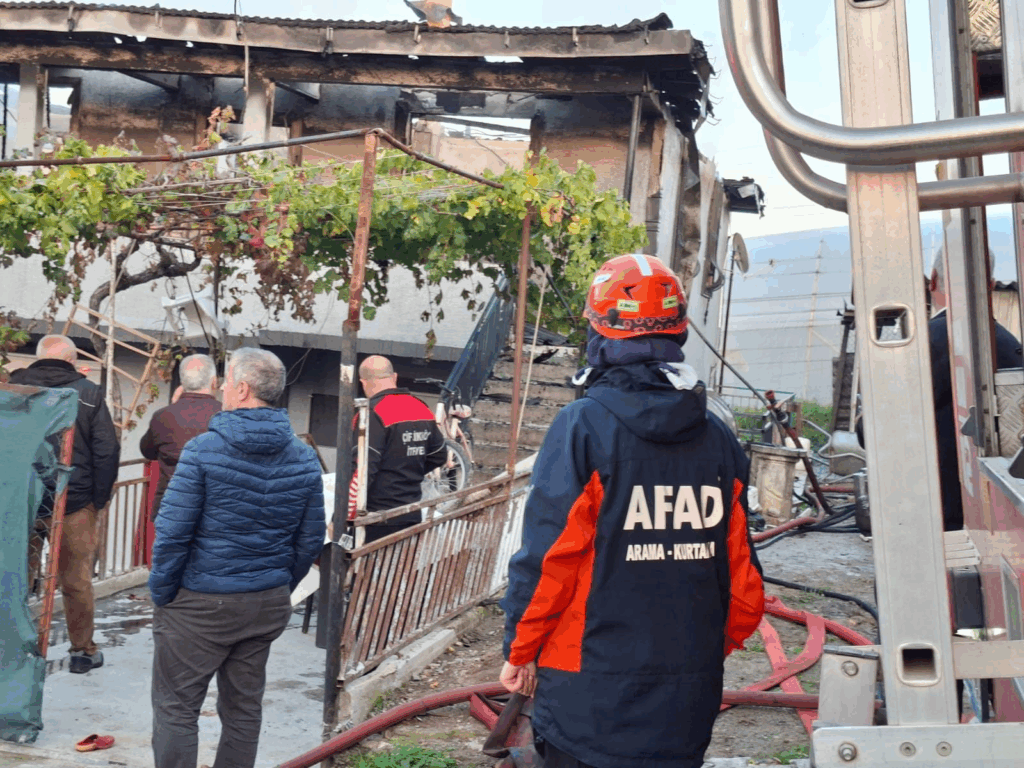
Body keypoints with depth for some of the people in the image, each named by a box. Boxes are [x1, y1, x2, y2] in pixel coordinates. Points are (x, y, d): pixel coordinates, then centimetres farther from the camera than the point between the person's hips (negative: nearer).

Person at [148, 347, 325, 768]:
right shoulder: (304, 457, 0)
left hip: (201, 603, -5)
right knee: (244, 708, 15)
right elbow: (310, 540, 5)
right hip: (269, 606, 5)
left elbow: (172, 533, -14)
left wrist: (162, 593, -2)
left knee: (176, 708, 7)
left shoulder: (203, 450, -14)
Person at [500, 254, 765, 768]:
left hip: (590, 691, -4)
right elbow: (742, 576, 5)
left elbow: (547, 558, -14)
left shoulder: (582, 426, -13)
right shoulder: (718, 438, 1)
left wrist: (519, 651, 0)